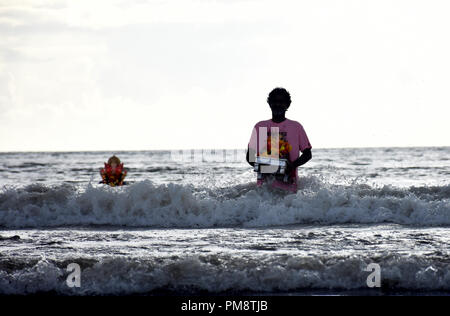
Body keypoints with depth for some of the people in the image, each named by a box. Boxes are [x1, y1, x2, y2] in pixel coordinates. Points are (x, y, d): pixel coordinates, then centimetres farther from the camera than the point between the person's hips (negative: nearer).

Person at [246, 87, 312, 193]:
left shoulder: (296, 126, 10)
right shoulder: (260, 126, 14)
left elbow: (307, 154, 8)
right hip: (265, 183, 1)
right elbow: (250, 156, 14)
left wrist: (293, 165, -11)